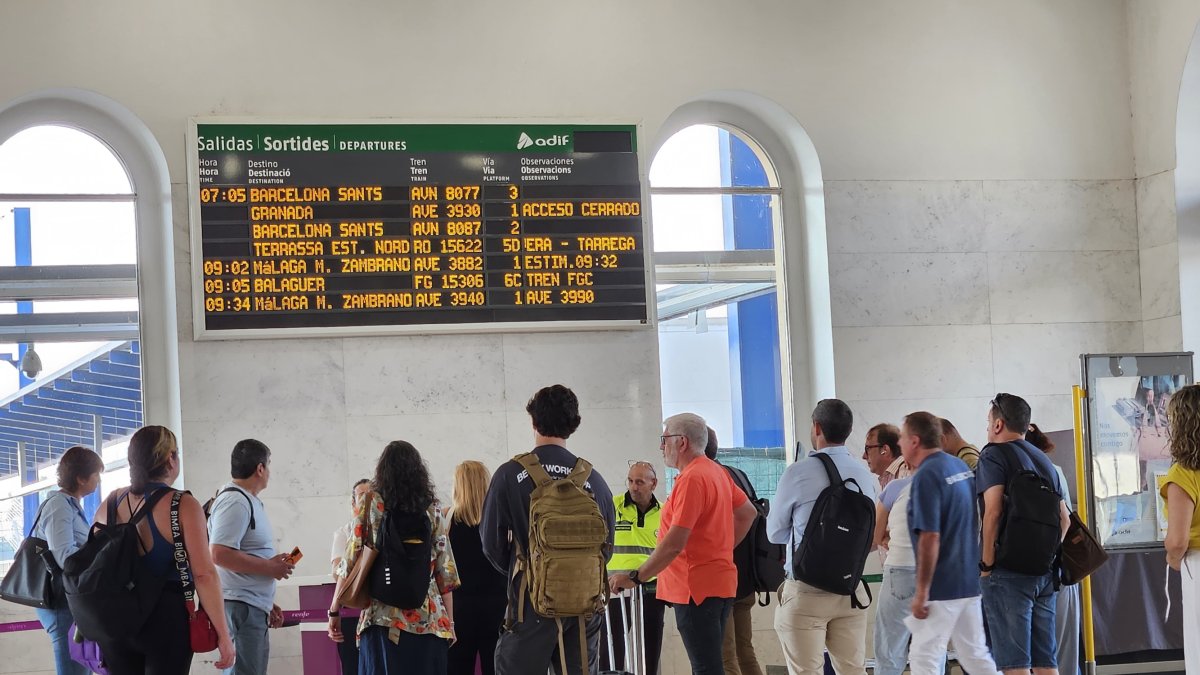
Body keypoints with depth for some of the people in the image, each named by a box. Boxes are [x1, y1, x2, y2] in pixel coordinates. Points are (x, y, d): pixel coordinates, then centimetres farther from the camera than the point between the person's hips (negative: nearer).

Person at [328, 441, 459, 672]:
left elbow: (351, 562, -2)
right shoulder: (433, 509, 8)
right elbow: (445, 572, 6)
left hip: (382, 618, -2)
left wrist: (334, 611, 4)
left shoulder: (370, 503, 3)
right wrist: (449, 622, 12)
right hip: (429, 621, 2)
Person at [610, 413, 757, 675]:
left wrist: (635, 577, -20)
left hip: (696, 588, -10)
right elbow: (748, 513, 23)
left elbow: (674, 543, -23)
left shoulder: (692, 479, -17)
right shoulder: (718, 473, 11)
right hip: (719, 583, 10)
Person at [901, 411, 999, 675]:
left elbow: (930, 538, -22)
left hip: (942, 586, -9)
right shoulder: (962, 466, 11)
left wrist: (921, 592, -19)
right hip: (970, 581, 9)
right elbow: (977, 524, 19)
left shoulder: (926, 477, -17)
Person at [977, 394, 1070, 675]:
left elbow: (993, 511, -18)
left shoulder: (993, 455, -6)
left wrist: (987, 562, -12)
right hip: (1045, 572, 7)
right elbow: (1064, 519, 18)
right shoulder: (1044, 461, 18)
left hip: (1009, 569, -7)